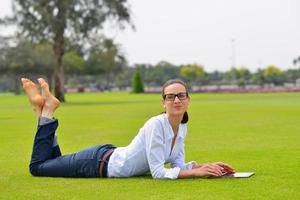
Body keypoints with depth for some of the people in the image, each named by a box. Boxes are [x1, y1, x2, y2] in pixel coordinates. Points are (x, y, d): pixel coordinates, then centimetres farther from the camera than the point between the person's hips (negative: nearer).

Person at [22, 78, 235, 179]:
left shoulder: (182, 127, -4)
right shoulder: (156, 125, -31)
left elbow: (178, 165, 1)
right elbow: (158, 173, -31)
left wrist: (206, 166, -12)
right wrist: (196, 172, -30)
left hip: (111, 158, 8)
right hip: (100, 163, -8)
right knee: (38, 166, 9)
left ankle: (45, 110, 27)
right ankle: (46, 110, 16)